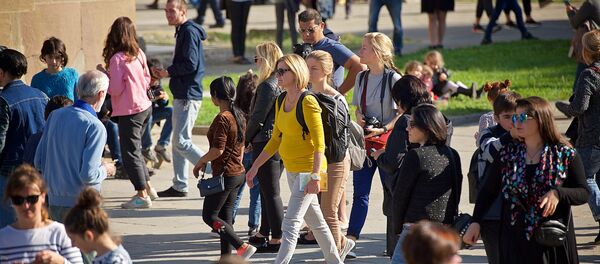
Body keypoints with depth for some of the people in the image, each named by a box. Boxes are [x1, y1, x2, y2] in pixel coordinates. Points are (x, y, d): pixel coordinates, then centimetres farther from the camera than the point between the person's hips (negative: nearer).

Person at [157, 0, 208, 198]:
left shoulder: (189, 32, -14)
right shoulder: (183, 31, 17)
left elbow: (190, 64, -22)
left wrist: (169, 72, -10)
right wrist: (168, 73, 7)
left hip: (188, 96, -11)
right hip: (182, 94, 11)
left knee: (182, 142, -12)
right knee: (178, 142, 13)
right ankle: (179, 186, 17)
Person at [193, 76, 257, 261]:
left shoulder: (222, 119, -19)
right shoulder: (238, 116, 9)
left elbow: (218, 150, -23)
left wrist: (201, 162, -9)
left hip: (224, 174, -9)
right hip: (238, 173, 9)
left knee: (209, 216, -2)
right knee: (225, 217, 13)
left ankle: (243, 247, -11)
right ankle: (226, 258, 13)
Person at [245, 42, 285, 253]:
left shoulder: (268, 86, -18)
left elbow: (258, 117, -16)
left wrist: (247, 140, -2)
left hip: (266, 143, -9)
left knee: (270, 192, -4)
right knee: (269, 190, 18)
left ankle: (276, 238, -2)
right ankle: (264, 234, 27)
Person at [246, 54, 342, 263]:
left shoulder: (307, 102, -16)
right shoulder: (281, 102, 9)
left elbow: (319, 143, -19)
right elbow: (276, 140, 17)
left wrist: (315, 176, -26)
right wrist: (255, 166, 13)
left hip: (308, 169, -9)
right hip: (292, 170, 9)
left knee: (290, 225, -14)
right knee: (315, 221, 18)